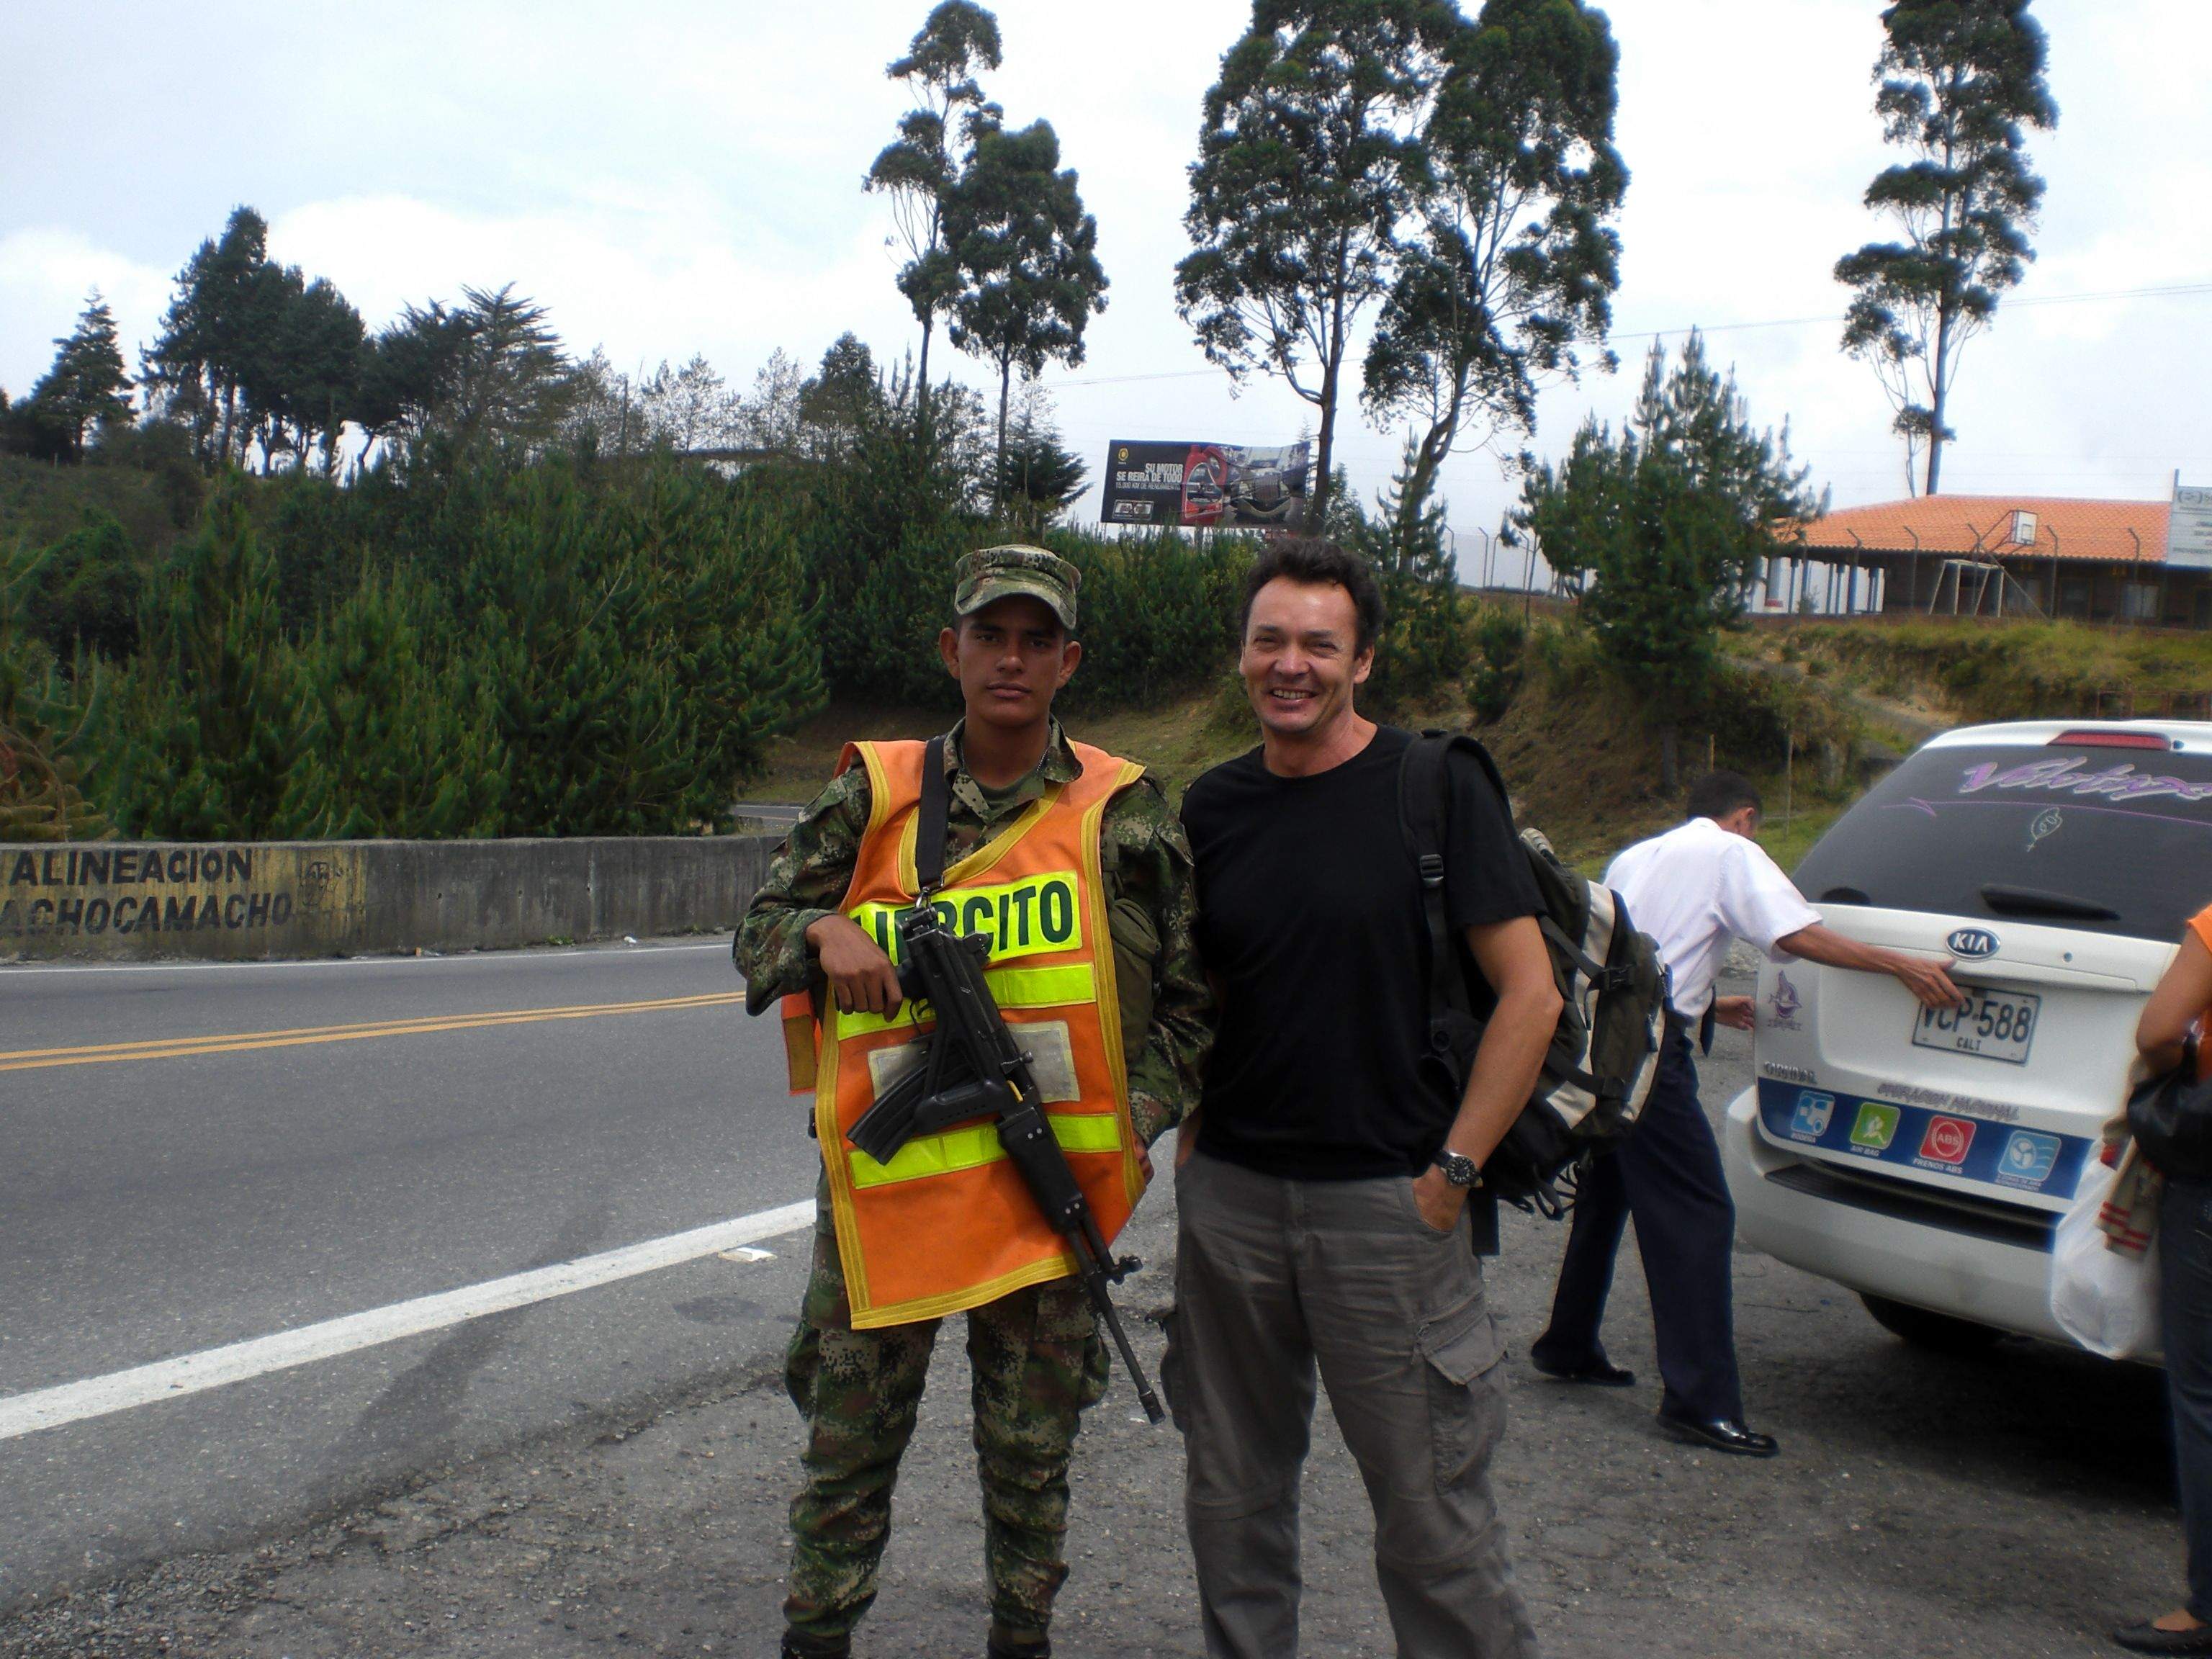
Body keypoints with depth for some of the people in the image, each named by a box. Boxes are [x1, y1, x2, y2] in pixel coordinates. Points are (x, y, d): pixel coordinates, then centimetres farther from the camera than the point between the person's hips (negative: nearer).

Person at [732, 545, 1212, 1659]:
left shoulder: (1125, 814, 0)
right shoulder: (873, 796, 1)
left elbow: (1188, 999, 5)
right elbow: (757, 937, 6)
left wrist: (1139, 1122, -6)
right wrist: (826, 931, -15)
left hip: (1050, 1189, 0)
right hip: (885, 1182, 0)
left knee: (1032, 1458, 16)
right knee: (849, 1450, 13)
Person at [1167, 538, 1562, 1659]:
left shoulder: (1434, 789, -7)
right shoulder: (1214, 807, 7)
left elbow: (1532, 996, -9)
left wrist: (1452, 1169, -12)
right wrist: (1193, 1134, 7)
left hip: (1386, 1203, -4)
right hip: (1229, 1193, 5)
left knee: (1432, 1504, 3)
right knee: (1232, 1493, 16)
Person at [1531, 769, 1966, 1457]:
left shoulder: (1636, 856, 24)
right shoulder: (1731, 852, 3)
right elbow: (1798, 935, -11)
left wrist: (1707, 1006, 34)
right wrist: (1903, 966, -10)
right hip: (1646, 1046, -8)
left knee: (1604, 1194, 22)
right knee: (1697, 1214, -6)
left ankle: (1569, 1346, 33)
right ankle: (1699, 1401, -7)